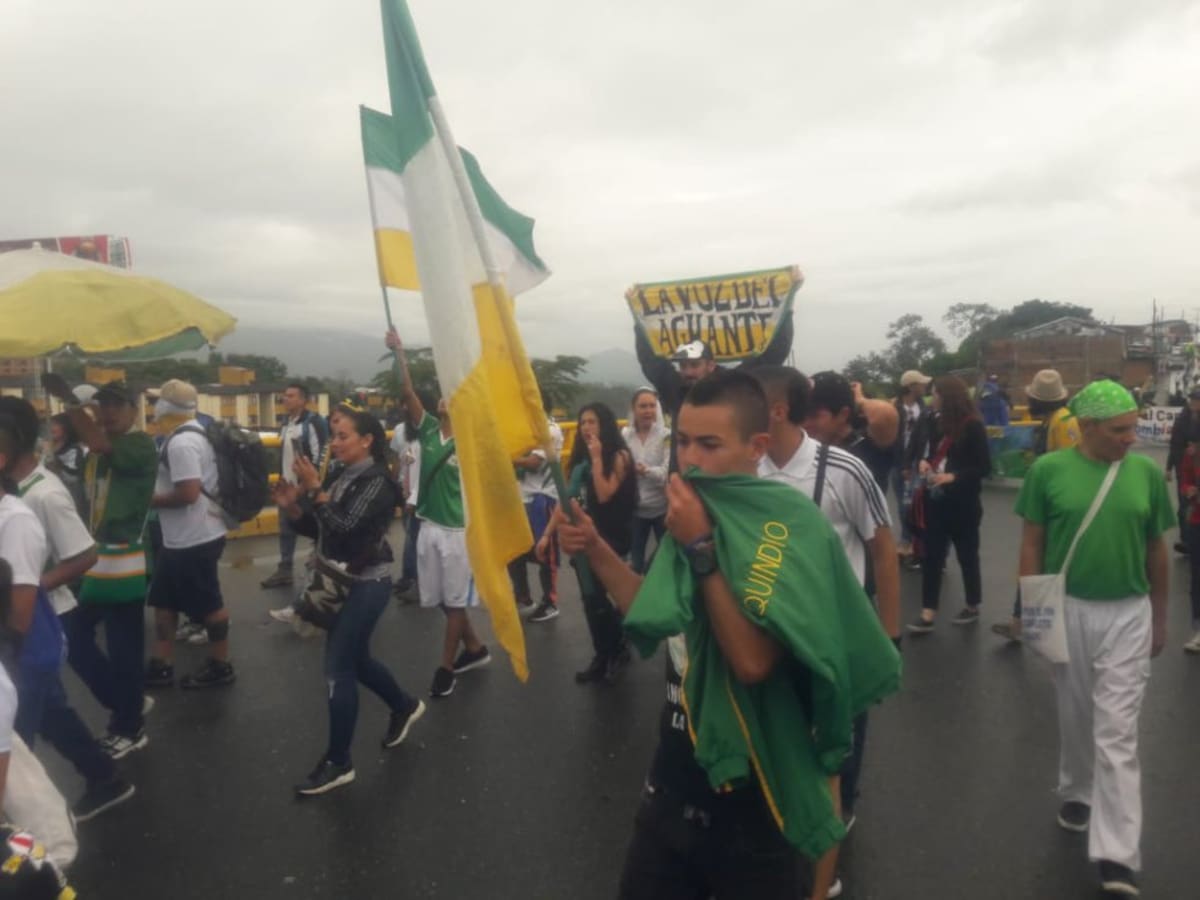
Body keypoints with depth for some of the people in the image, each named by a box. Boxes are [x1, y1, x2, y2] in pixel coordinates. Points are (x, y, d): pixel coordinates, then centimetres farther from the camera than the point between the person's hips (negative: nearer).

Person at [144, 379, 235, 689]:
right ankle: (160, 666, 26)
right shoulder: (193, 434, 11)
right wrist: (157, 494, 12)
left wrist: (150, 500, -13)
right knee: (164, 600, 16)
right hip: (182, 538, 10)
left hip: (194, 540, -10)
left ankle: (220, 667, 17)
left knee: (208, 603, 3)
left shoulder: (181, 442, -21)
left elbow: (188, 493, -27)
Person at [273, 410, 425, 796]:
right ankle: (404, 706, 44)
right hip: (339, 581, 8)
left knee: (338, 669, -5)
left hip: (366, 584, -8)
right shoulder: (339, 477, 7)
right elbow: (318, 529, 9)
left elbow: (345, 527, -25)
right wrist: (292, 505, -7)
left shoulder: (377, 481, -15)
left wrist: (315, 489, -23)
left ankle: (338, 763, 7)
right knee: (356, 659, 20)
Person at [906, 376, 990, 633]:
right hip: (936, 501, 5)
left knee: (967, 555, 11)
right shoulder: (937, 423, 7)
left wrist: (954, 476, -23)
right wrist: (923, 462, -6)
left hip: (963, 504, -5)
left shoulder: (973, 426, -10)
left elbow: (985, 467, -11)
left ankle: (973, 607, 28)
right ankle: (928, 614, 4)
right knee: (932, 555, 2)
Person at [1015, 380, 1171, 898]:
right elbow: (1032, 542, -2)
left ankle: (1117, 857, 5)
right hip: (1067, 610, 0)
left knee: (1117, 733, 1)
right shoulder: (1049, 470, -8)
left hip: (1128, 614, 0)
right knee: (1075, 717, 17)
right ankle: (1076, 793, 43)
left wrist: (1159, 618, 10)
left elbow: (1156, 550, 6)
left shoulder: (1147, 472, -3)